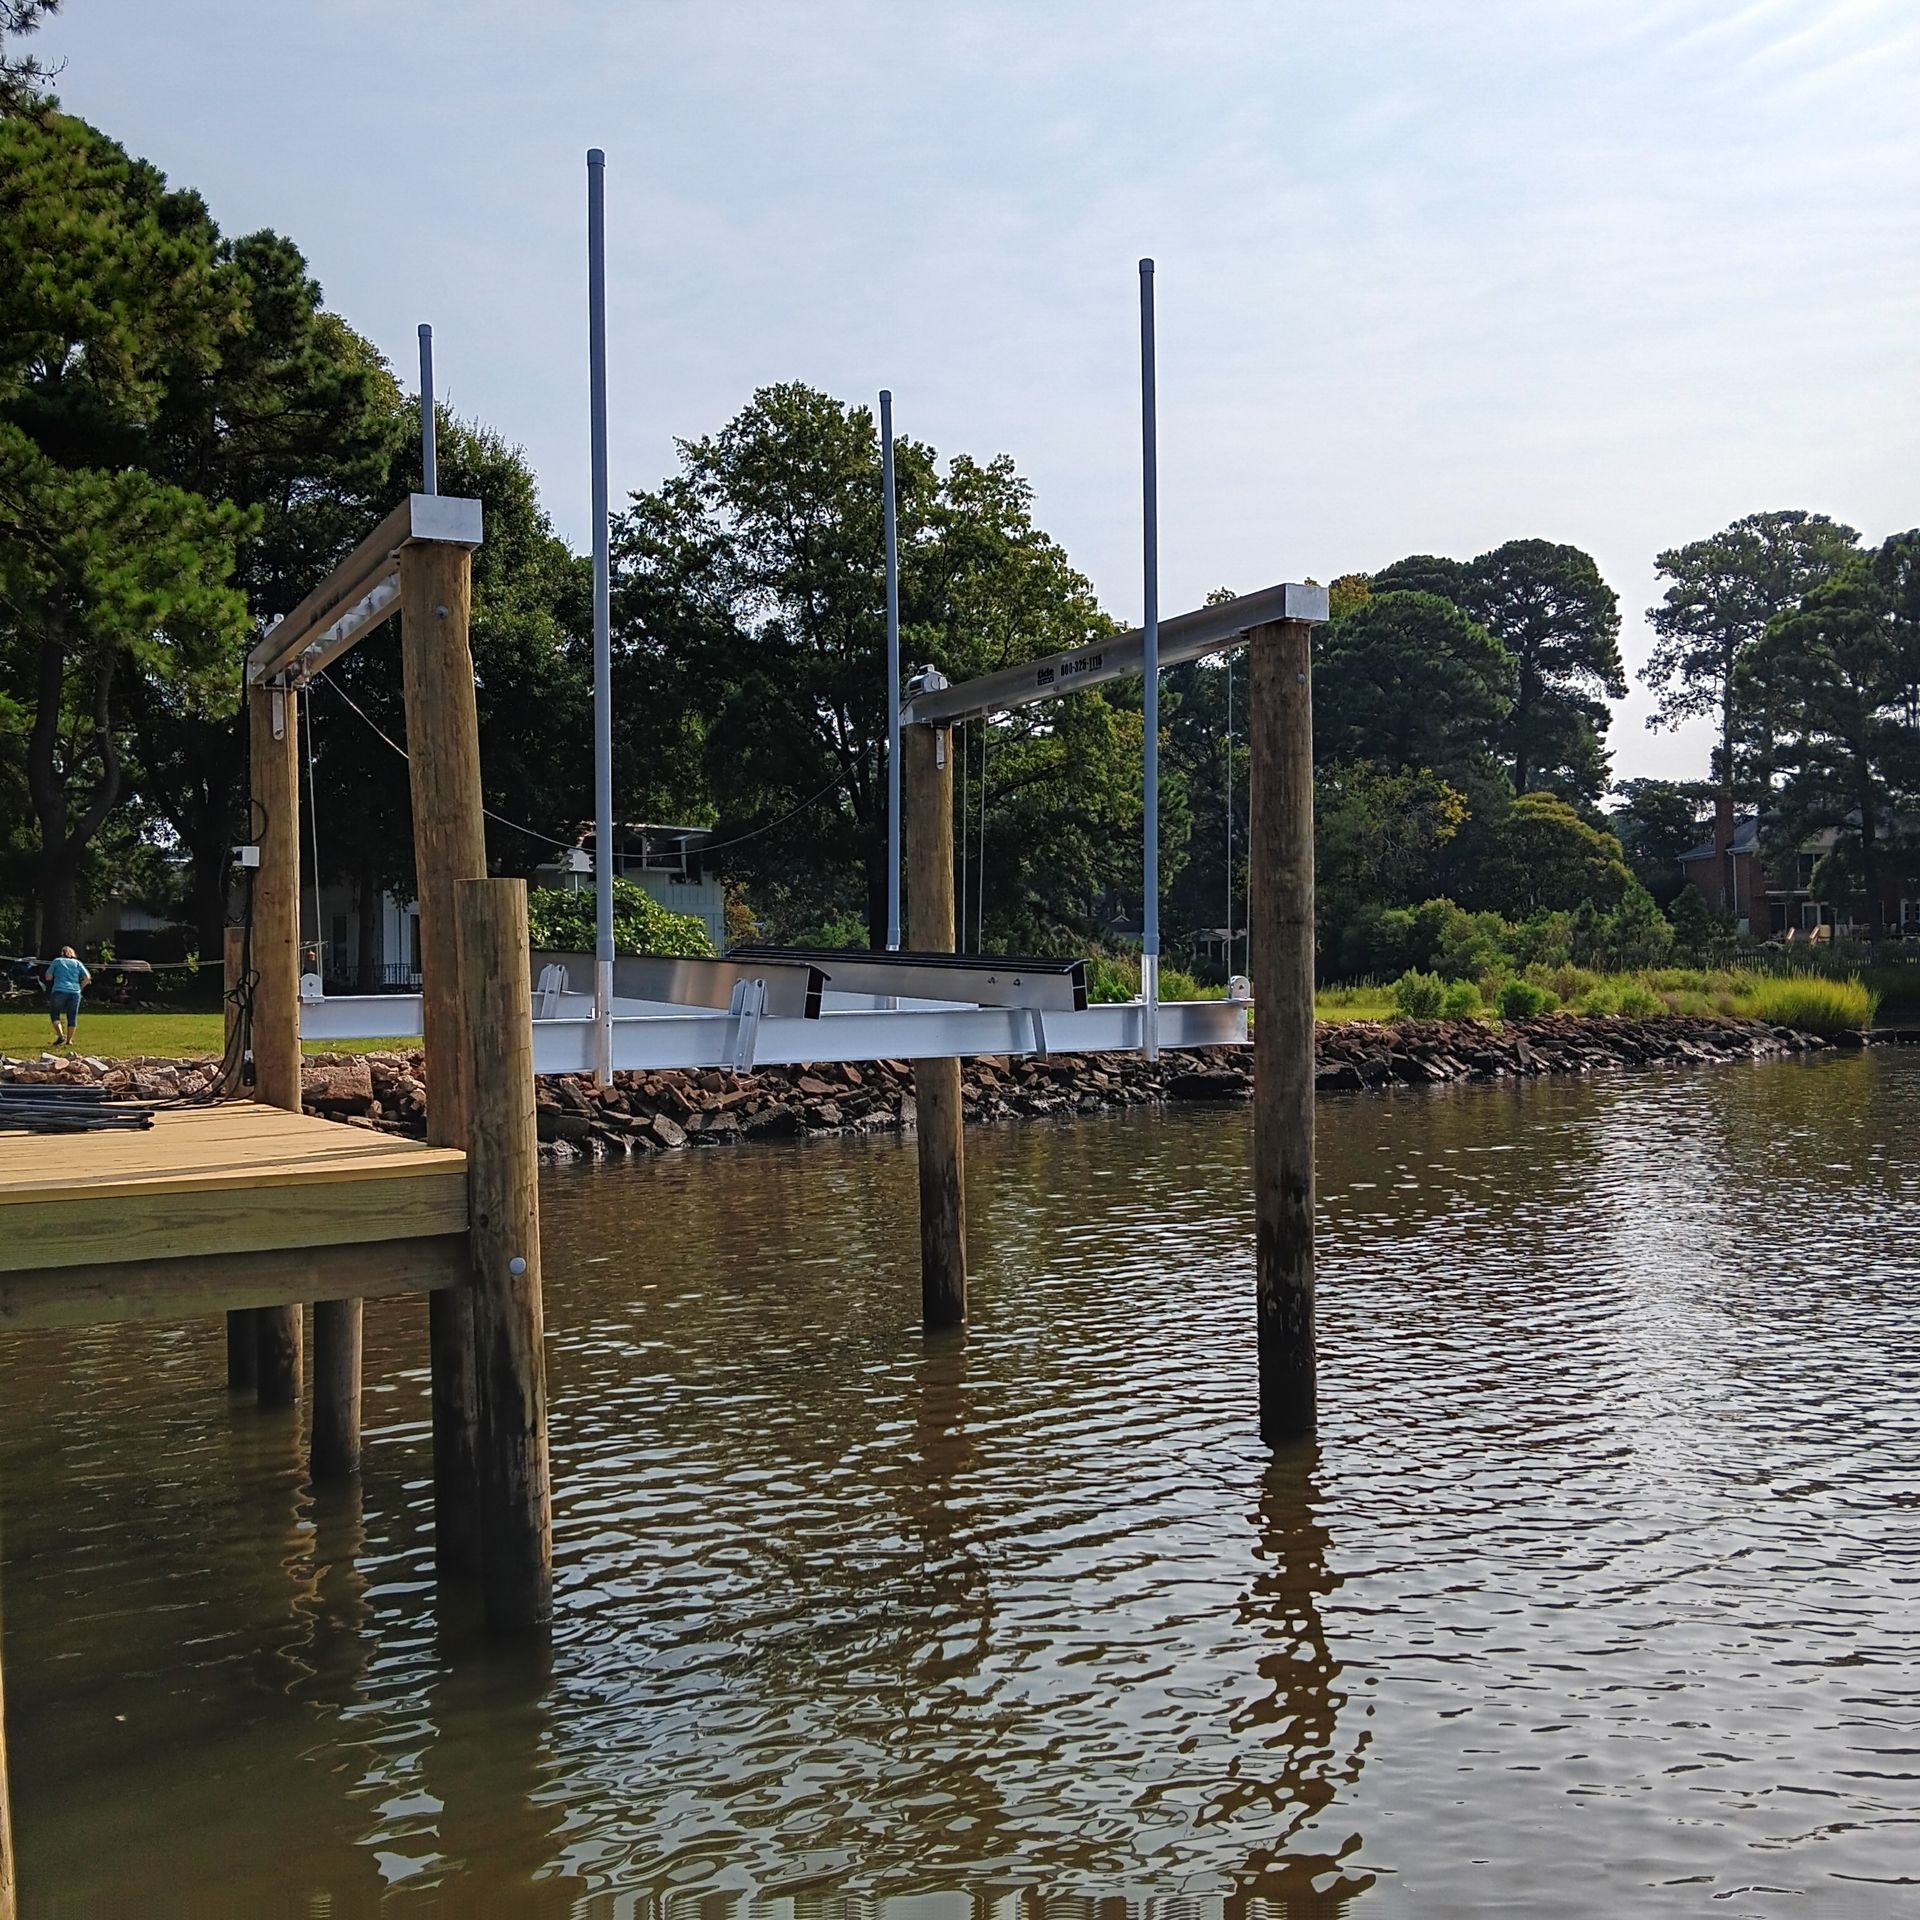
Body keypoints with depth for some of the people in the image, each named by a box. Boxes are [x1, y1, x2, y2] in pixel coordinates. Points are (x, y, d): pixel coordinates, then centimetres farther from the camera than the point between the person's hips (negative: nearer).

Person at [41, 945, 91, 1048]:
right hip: (74, 992, 2)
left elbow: (48, 977, 7)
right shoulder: (77, 963, 14)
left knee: (55, 1014, 10)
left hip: (59, 991, -2)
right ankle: (69, 1040, 9)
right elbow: (87, 978, 5)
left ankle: (60, 1035, -8)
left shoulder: (56, 961, 10)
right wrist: (80, 988, 18)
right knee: (72, 1017, 9)